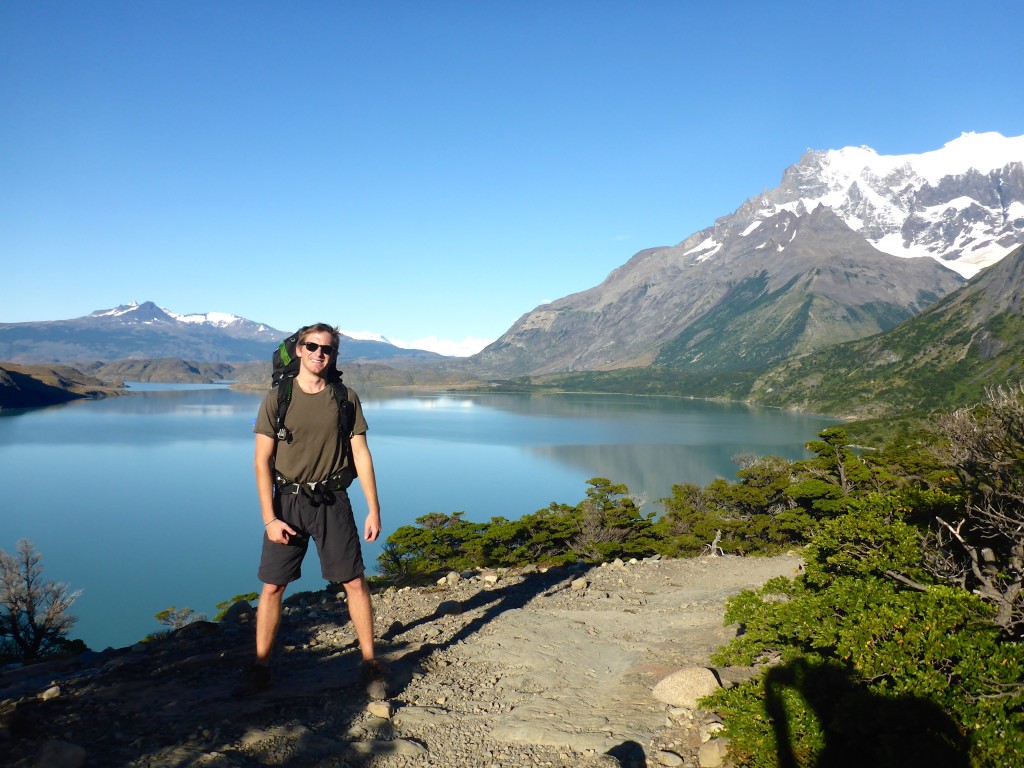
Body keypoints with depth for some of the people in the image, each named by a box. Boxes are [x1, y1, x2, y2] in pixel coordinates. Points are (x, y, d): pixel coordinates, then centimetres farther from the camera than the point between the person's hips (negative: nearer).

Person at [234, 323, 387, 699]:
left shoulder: (346, 398, 1)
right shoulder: (277, 398, -2)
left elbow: (361, 454, 2)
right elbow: (262, 461, -2)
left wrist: (374, 509, -2)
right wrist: (269, 518, -9)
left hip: (332, 501, 0)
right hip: (287, 501, 0)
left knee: (355, 583, 2)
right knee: (272, 586, 5)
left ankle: (371, 666, 16)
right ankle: (260, 668, 22)